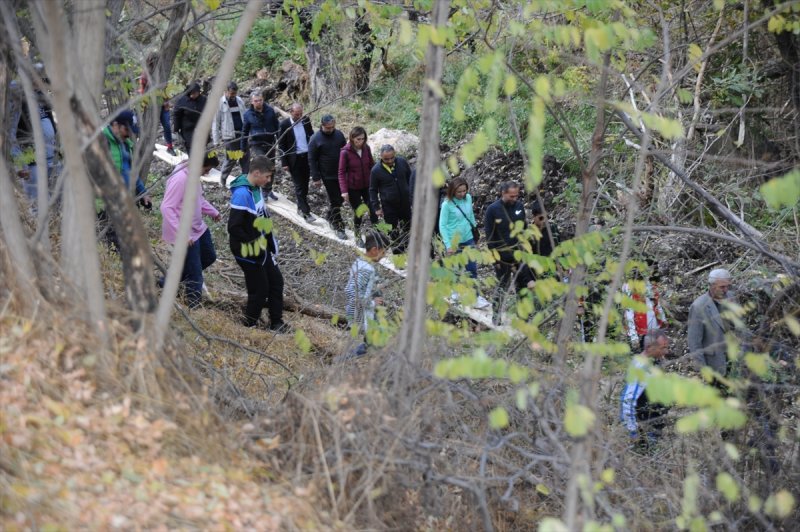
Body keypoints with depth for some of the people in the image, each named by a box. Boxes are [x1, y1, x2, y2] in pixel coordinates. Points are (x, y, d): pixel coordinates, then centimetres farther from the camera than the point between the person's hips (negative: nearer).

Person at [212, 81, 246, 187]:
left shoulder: (240, 101, 9)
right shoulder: (220, 104, -6)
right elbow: (215, 123, -5)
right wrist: (216, 140, -8)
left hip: (242, 135, 5)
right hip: (229, 136, -5)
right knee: (231, 159, 0)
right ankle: (223, 179, 21)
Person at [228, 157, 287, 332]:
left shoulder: (256, 188, 3)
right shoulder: (242, 194, -26)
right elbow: (233, 227, -28)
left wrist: (270, 242, 9)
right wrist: (253, 241, -18)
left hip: (262, 248, 9)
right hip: (249, 252, -9)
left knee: (276, 281, 14)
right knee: (260, 290, 1)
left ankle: (277, 323, 25)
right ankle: (249, 327, 18)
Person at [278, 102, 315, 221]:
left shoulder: (306, 120, 0)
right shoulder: (284, 124, -10)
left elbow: (311, 136, 11)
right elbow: (281, 145, -6)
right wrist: (284, 163, -8)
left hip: (307, 157, 4)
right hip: (294, 158, -4)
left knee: (304, 184, 12)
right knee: (299, 186, -4)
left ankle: (301, 207, 27)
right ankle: (306, 212, -5)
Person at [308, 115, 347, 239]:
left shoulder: (339, 134, 0)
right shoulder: (315, 139, -13)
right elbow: (312, 160, -8)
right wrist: (316, 178, -10)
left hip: (342, 173, 5)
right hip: (328, 176, -5)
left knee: (340, 198, 13)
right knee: (335, 201, -1)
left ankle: (331, 217, 37)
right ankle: (338, 226, 10)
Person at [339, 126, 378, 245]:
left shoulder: (366, 148, -7)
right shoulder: (345, 152, -18)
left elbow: (371, 165, 6)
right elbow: (341, 172, -13)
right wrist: (344, 191, -18)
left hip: (367, 185, 3)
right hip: (353, 188, -3)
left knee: (373, 210, 2)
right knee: (358, 213, 7)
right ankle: (358, 238, 27)